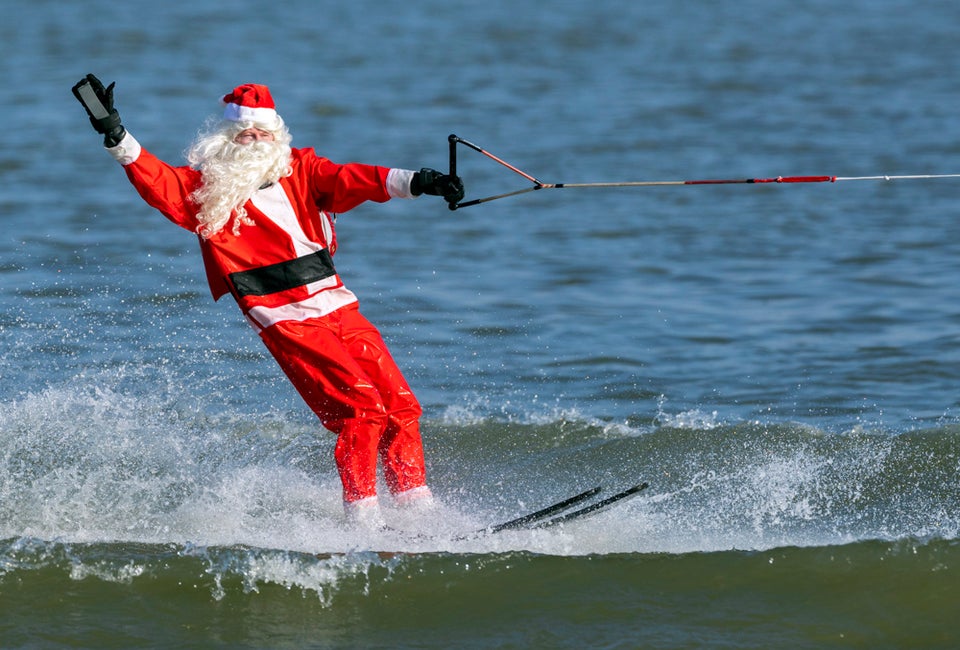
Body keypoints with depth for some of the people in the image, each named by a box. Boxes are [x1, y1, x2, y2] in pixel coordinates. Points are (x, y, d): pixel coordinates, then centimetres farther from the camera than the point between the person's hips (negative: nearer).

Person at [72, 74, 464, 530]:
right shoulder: (206, 188, 3)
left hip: (341, 309, 5)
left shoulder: (299, 170, 12)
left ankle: (418, 513, 12)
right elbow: (157, 182, -10)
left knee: (401, 406, 1)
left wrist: (417, 182, -16)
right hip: (287, 325, -5)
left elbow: (352, 180, 0)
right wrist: (114, 134, -23)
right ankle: (361, 521, -15)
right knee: (361, 409, -18)